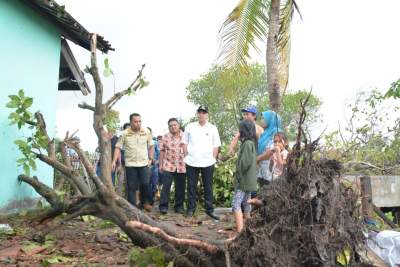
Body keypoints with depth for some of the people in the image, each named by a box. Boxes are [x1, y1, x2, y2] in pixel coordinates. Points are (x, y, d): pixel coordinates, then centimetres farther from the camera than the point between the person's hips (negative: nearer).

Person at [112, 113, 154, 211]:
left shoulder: (146, 132, 1)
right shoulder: (125, 133, -4)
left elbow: (151, 146, 11)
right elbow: (118, 147, -1)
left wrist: (150, 159, 5)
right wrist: (114, 161, -10)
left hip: (144, 163, 1)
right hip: (130, 164, -1)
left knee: (145, 184, -5)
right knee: (131, 187, 2)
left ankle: (145, 202, 20)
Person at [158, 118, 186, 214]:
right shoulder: (165, 137, 4)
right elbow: (162, 151, 6)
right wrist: (160, 164, 3)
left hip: (181, 167, 1)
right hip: (168, 166, -1)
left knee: (180, 188, 7)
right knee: (166, 187, -3)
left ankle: (179, 206, 20)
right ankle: (163, 206, 8)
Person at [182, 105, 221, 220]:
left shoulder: (213, 128, 5)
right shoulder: (190, 127, 6)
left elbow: (216, 146, 6)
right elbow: (185, 143, 8)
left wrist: (213, 158, -2)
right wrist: (187, 156, 1)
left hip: (208, 163, 0)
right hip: (192, 162, 0)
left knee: (208, 187, 6)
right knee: (191, 187, 6)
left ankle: (209, 209, 15)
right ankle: (191, 209, 17)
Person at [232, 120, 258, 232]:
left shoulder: (247, 143, -17)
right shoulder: (252, 143, 12)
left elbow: (245, 162, -23)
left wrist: (238, 176, -13)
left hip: (244, 180, -10)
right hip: (248, 181, 10)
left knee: (236, 204, -11)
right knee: (245, 203, 16)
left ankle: (240, 231, -14)